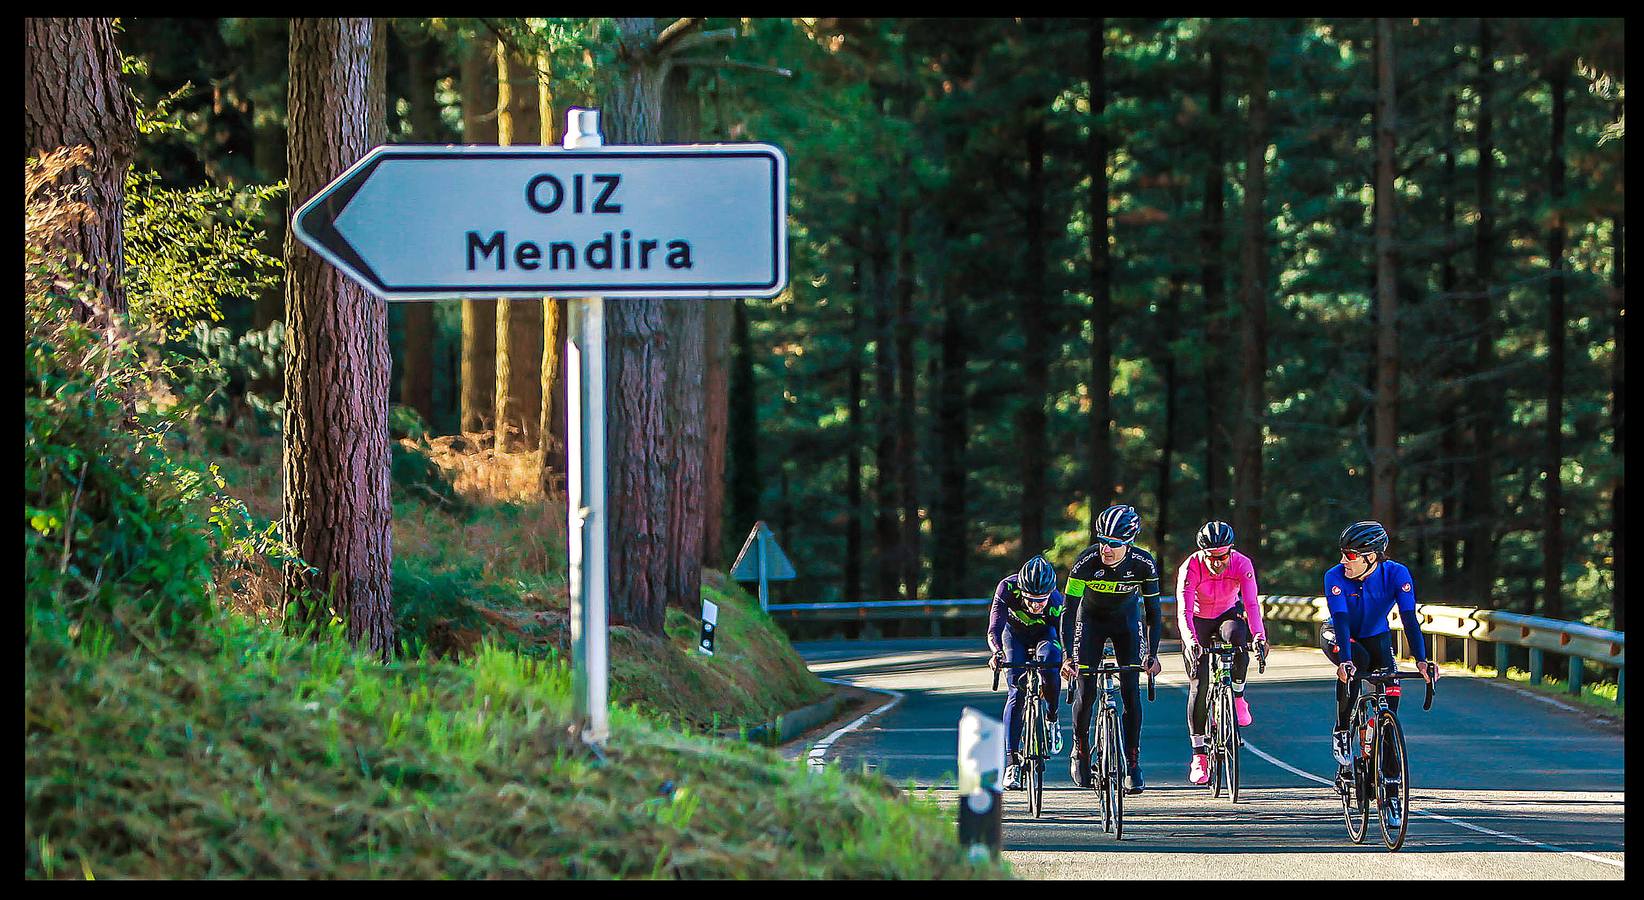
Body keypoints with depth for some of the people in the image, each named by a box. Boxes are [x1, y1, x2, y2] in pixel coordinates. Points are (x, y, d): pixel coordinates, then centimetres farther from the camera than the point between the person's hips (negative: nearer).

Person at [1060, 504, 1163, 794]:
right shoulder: (1086, 561, -31)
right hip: (1091, 618, -1)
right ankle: (1080, 751, 15)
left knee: (1131, 690, -10)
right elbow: (1069, 611, -30)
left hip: (1126, 619, 1)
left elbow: (1153, 610, -17)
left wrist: (1153, 654, -23)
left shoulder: (1143, 564, -28)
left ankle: (1133, 764, -4)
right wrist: (1068, 656, -39)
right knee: (1086, 690, -9)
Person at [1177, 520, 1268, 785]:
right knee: (1199, 685, -11)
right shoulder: (1191, 567, -28)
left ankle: (1237, 696, -12)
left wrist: (1259, 635, -51)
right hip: (1199, 620, 0)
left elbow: (1251, 603, -33)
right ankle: (1199, 755, -3)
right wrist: (1190, 640, -55)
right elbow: (1184, 610, -36)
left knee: (1237, 636, -37)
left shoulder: (1242, 564, -25)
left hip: (1229, 614, 0)